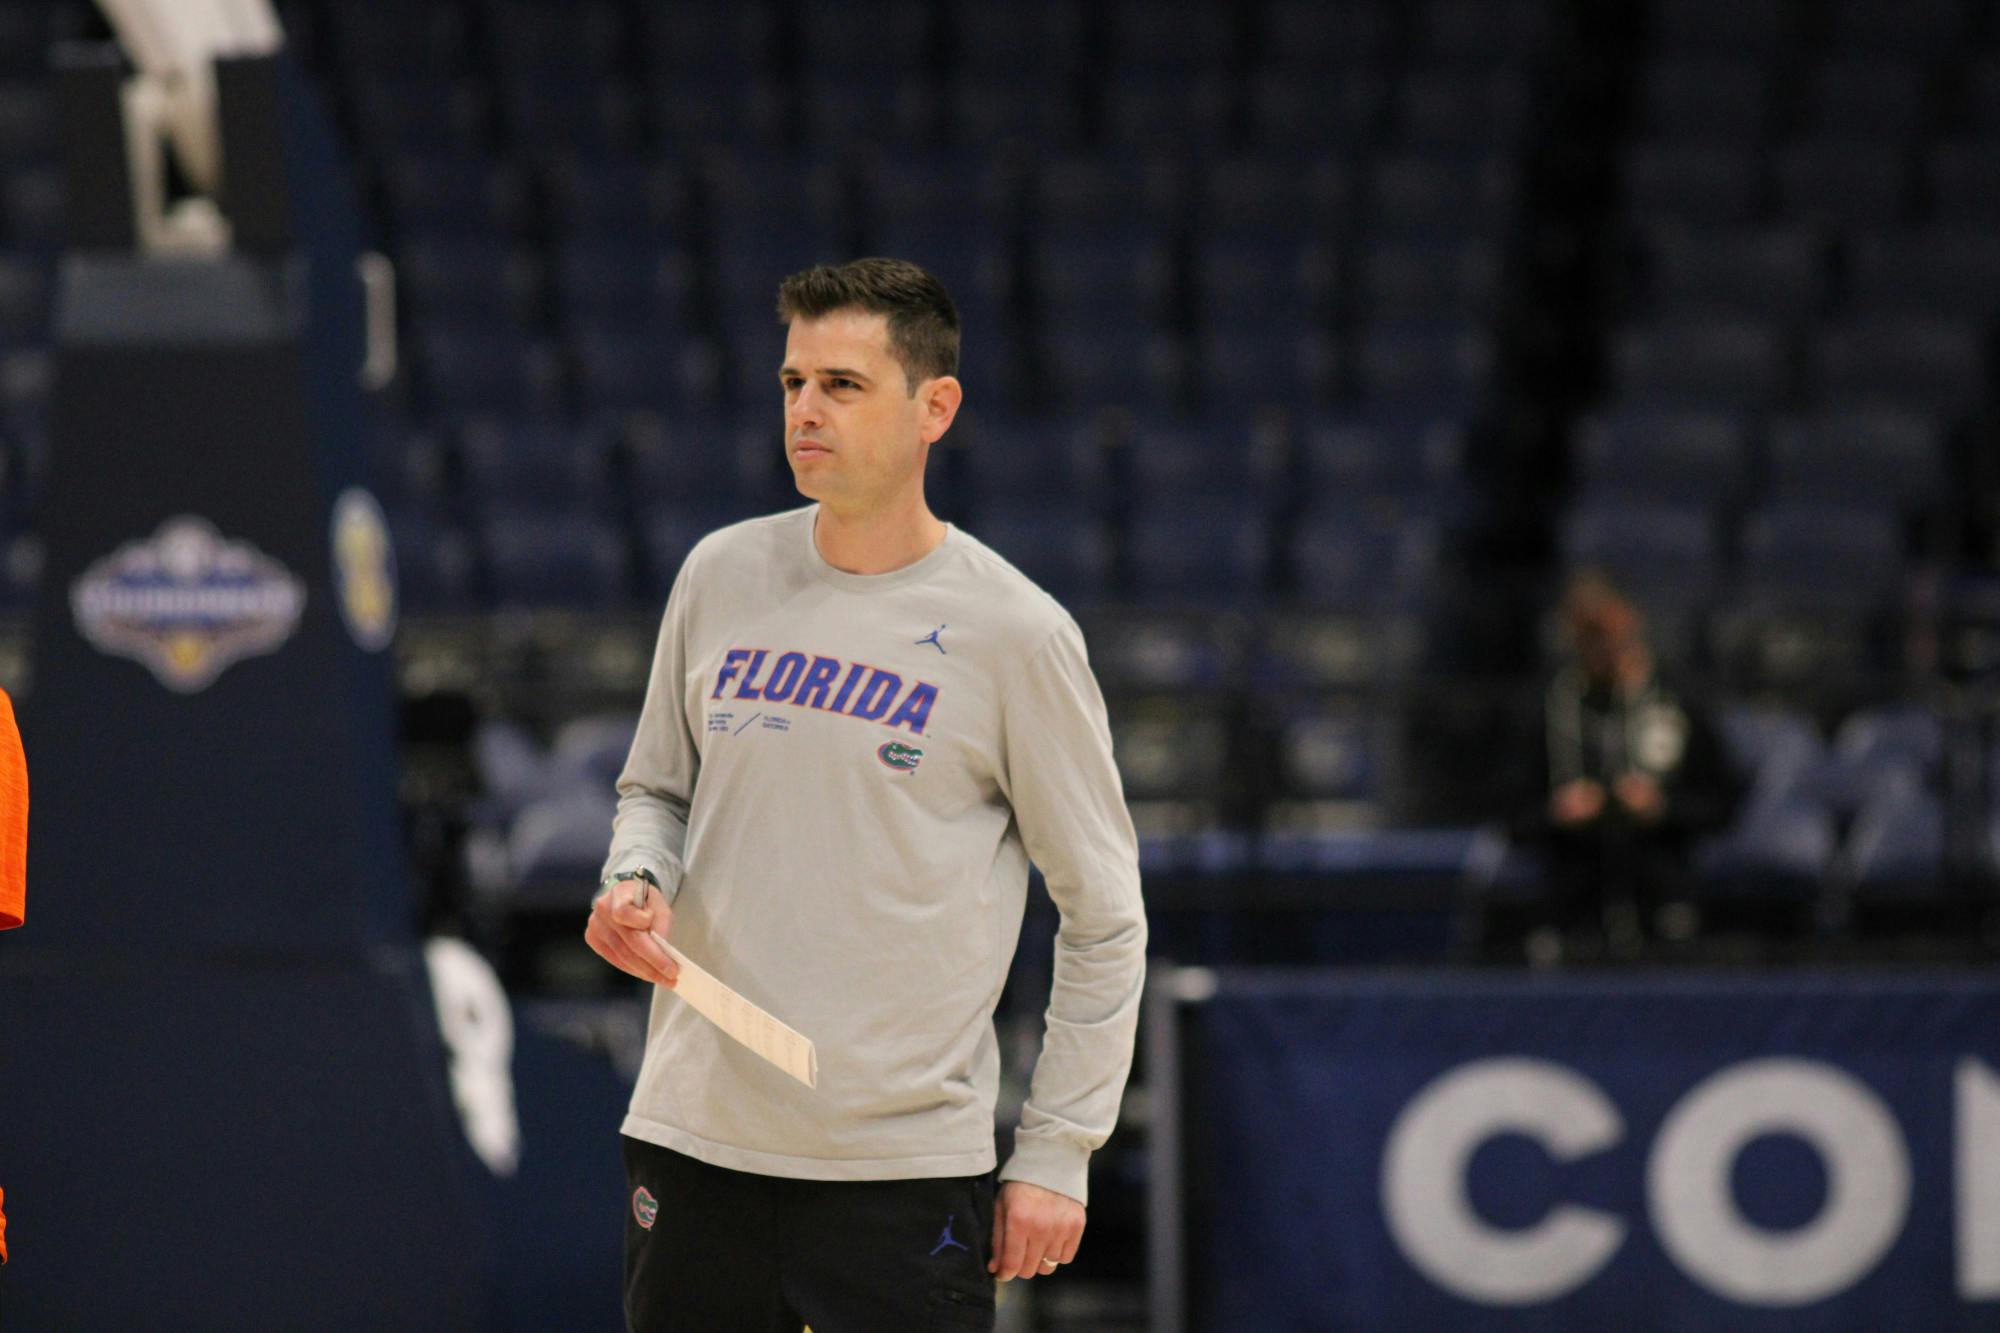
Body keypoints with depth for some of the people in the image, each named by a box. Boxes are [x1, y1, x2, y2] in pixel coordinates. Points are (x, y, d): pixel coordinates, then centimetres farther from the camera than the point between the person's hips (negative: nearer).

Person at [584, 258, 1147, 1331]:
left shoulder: (1013, 631, -5)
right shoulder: (721, 576, 6)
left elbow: (1104, 919, 0)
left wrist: (1055, 1152, -4)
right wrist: (635, 882, -2)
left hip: (906, 1168, -4)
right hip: (693, 1133, 4)